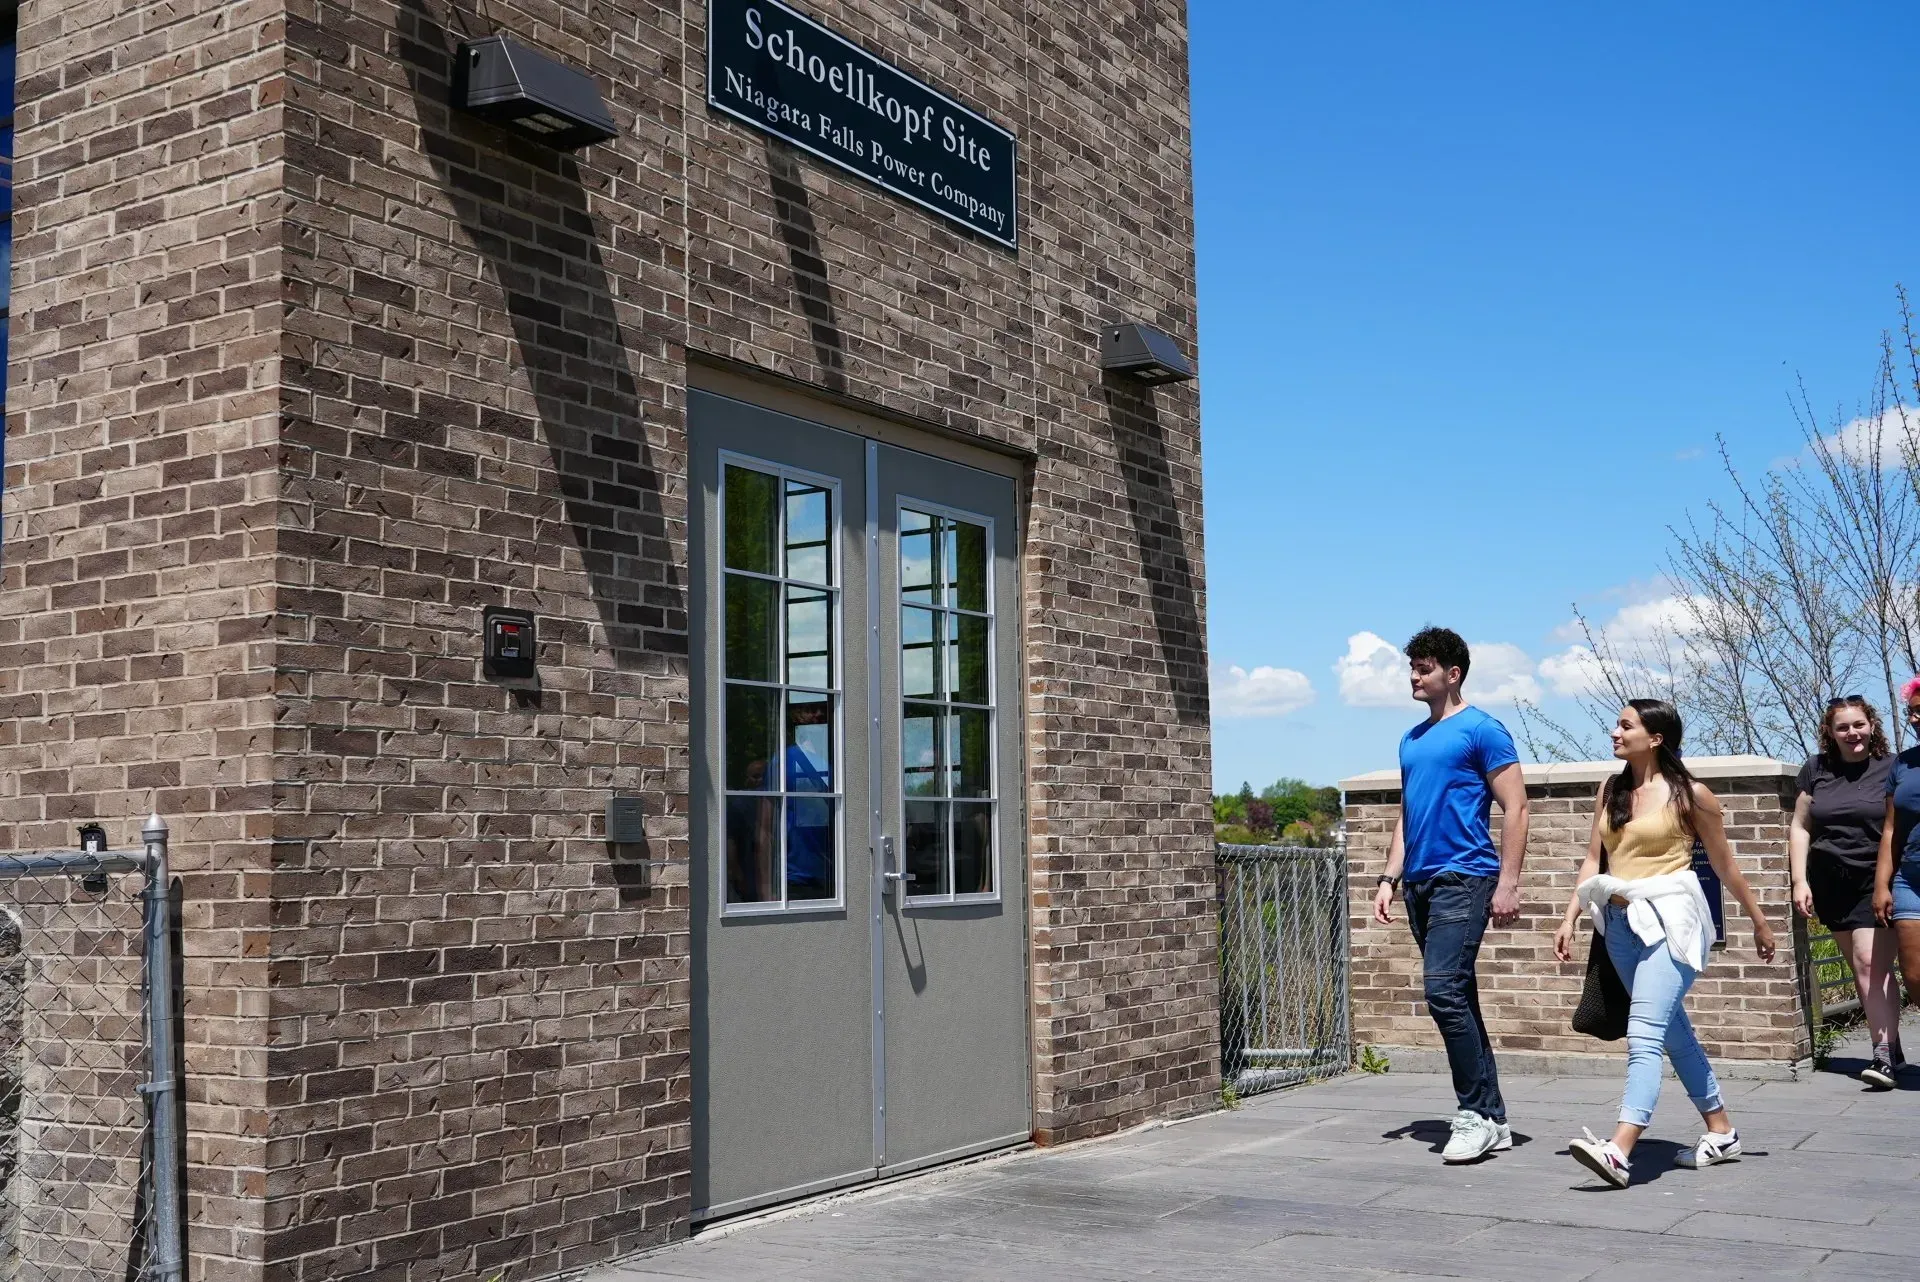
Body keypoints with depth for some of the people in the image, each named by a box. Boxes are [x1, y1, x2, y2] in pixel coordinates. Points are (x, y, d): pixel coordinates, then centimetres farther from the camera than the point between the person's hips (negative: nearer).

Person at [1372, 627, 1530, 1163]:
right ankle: (1492, 1120, 16)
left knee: (1444, 993, -17)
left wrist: (1507, 883, -15)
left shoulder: (1482, 730, -5)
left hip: (1464, 879, -8)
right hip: (1421, 884, 8)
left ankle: (1476, 1114, -7)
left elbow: (1514, 808, -9)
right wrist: (1390, 879, 13)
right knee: (1458, 1000, 9)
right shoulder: (1411, 740, 18)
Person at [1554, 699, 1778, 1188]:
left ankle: (1619, 1151, -28)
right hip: (1622, 924, 7)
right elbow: (1593, 861, 12)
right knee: (1673, 1032, 15)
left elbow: (1724, 865, 4)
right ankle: (1721, 1132, 30)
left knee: (1644, 1033, -18)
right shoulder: (1610, 791, 11)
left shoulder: (1688, 794, -4)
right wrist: (1569, 919, 5)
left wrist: (1759, 922, 11)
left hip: (1669, 921, -7)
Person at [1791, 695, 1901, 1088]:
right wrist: (1800, 880, 3)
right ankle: (1889, 1038, 22)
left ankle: (1884, 1054, -13)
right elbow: (1800, 828, 11)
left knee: (1871, 963, -14)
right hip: (1830, 882, 4)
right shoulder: (1817, 769, 7)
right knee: (1860, 967, 10)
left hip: (1876, 880, -4)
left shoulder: (1890, 768, -2)